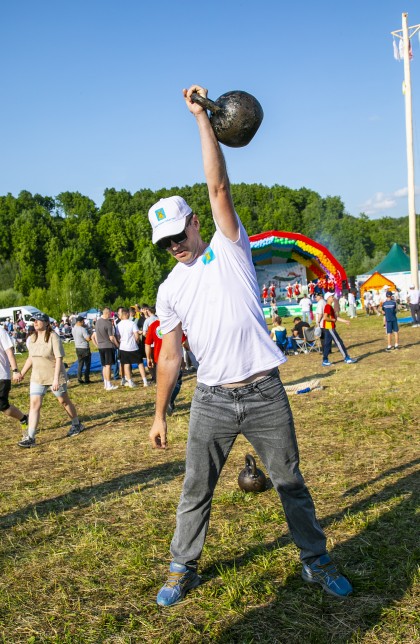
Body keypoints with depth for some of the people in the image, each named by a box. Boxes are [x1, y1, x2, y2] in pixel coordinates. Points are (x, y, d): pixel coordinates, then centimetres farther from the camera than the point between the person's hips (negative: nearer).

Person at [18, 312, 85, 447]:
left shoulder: (53, 337, -15)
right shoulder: (33, 339, 5)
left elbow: (59, 359, -19)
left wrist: (56, 379, -25)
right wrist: (22, 373, 18)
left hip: (54, 377, -5)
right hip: (37, 378, 5)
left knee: (64, 401, 12)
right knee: (34, 404, -5)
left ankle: (76, 425, 34)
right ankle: (30, 438, -6)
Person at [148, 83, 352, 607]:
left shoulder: (228, 247, 2)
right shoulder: (170, 289, 8)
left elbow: (218, 187, -10)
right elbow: (169, 356, 9)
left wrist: (202, 118, -11)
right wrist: (159, 415, 8)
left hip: (265, 393, -2)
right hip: (212, 401, 2)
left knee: (291, 483, 10)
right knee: (195, 491, 8)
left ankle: (316, 561, 27)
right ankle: (182, 569, 25)